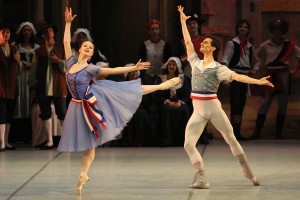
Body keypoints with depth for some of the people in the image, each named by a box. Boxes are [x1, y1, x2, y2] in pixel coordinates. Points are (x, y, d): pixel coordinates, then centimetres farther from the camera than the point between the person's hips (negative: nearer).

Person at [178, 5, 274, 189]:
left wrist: (259, 82, -26)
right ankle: (203, 180, -11)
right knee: (188, 145, -9)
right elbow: (187, 41, 17)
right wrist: (183, 20, 20)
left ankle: (249, 172, 20)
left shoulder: (218, 68, -3)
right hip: (198, 111, 4)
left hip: (213, 108, -4)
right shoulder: (195, 62, 11)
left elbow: (237, 76, -14)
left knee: (232, 140, 6)